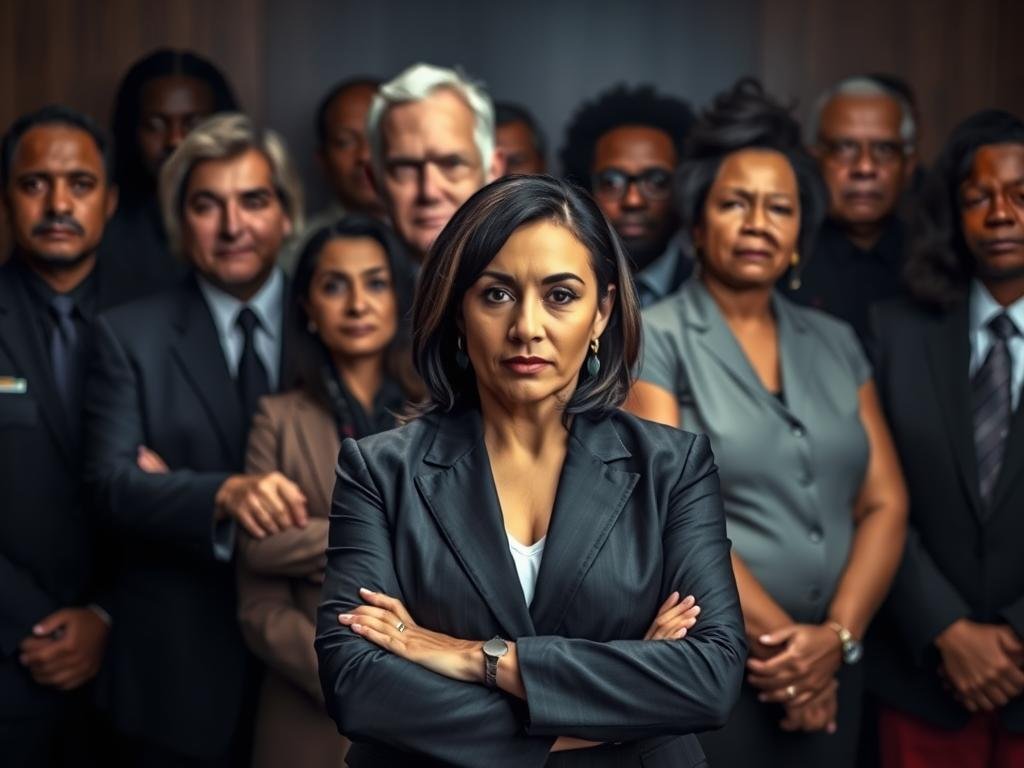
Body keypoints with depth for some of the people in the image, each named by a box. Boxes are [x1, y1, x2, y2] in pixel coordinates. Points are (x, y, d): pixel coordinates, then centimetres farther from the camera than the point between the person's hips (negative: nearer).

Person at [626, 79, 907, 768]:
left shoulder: (836, 344, 10)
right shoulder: (652, 340, -5)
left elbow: (885, 503, 5)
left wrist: (835, 636, -9)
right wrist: (781, 638, -13)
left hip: (829, 673, 5)